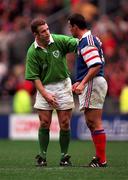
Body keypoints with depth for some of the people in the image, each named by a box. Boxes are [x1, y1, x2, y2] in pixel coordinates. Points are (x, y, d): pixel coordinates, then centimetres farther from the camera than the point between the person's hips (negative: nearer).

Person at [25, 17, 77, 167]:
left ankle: (64, 156, 10)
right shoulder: (32, 52, -8)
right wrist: (45, 95, -14)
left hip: (63, 84, 0)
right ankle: (42, 156, 9)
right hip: (44, 87, 0)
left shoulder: (59, 40, -8)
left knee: (65, 124, -1)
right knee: (44, 123, -2)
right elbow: (35, 77, -6)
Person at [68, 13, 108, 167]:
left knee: (95, 122, -10)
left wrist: (82, 84, -24)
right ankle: (99, 157, 18)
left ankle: (101, 160, -9)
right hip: (91, 84, 11)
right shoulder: (91, 39, 17)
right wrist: (80, 82, 26)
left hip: (93, 84, -11)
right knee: (90, 123, 14)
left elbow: (96, 65, -24)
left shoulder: (87, 42, -15)